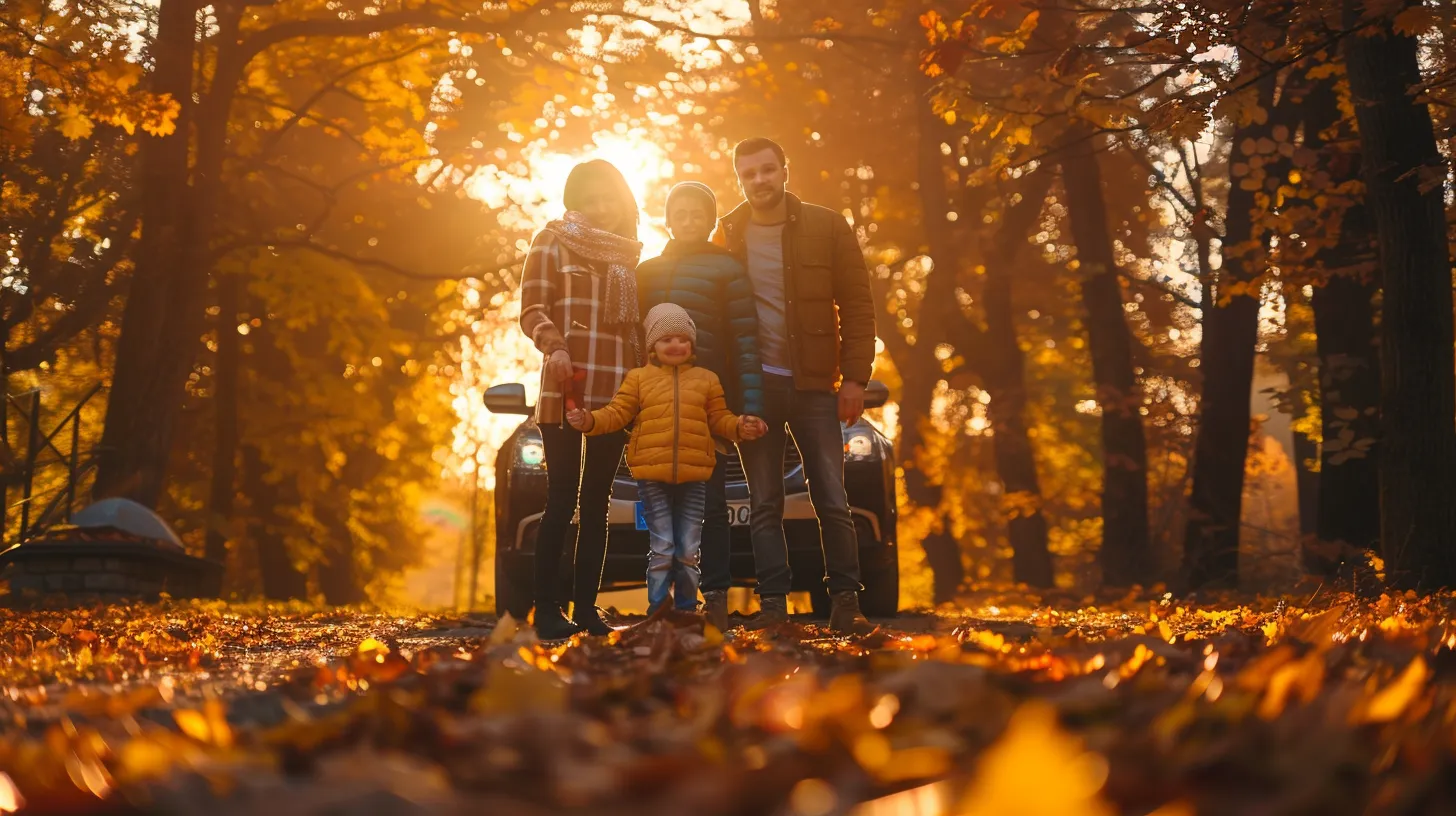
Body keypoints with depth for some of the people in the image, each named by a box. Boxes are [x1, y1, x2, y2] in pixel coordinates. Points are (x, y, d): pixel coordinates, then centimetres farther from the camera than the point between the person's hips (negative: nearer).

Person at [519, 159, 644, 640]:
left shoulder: (627, 253, 18)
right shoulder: (553, 242, 6)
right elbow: (532, 310, -3)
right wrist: (554, 345, -23)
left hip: (616, 394, 4)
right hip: (566, 391, -4)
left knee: (596, 504, 5)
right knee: (561, 502, -6)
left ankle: (586, 608, 9)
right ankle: (548, 611, -2)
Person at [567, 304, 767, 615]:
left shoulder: (706, 379, 9)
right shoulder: (638, 377, 6)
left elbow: (720, 419, 9)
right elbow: (618, 414, 1)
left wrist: (741, 427, -11)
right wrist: (590, 421, -16)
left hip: (694, 476, 2)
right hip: (652, 475, -2)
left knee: (689, 552, 9)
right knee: (662, 550, 0)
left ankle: (687, 611, 20)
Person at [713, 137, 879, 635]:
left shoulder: (827, 228, 2)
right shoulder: (727, 236, 6)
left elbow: (856, 306, 2)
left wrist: (854, 377, -6)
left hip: (813, 385, -1)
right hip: (754, 386, 1)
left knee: (832, 501, 0)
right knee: (764, 504, 4)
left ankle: (845, 603, 7)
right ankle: (773, 605, 8)